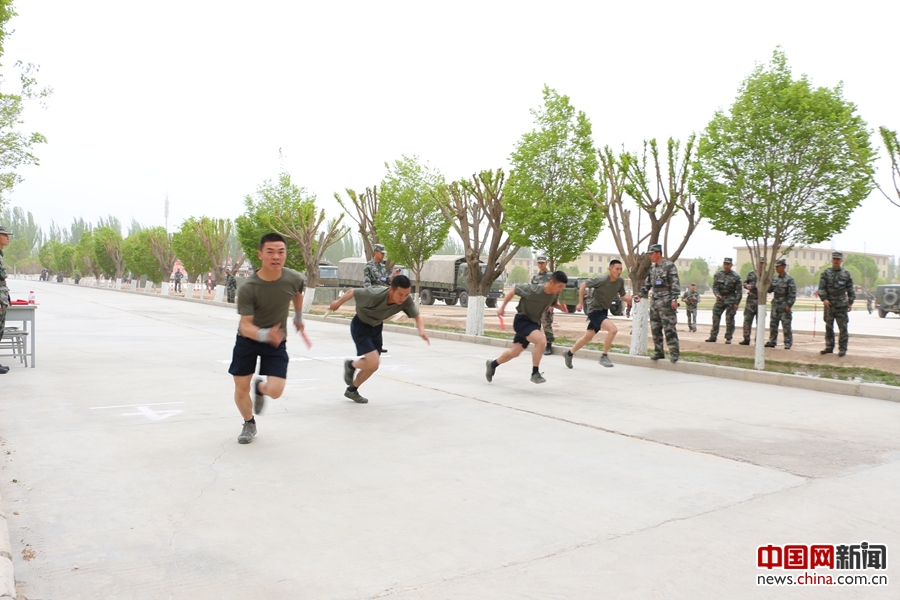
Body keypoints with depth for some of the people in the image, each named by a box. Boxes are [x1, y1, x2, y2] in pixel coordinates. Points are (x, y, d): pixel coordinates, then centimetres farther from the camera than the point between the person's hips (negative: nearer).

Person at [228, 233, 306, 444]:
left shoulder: (294, 279, -17)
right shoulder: (249, 288, -27)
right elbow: (245, 326, -27)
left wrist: (298, 318, 23)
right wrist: (264, 335, -47)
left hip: (276, 341, 2)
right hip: (248, 340, -1)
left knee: (275, 391, -11)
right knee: (241, 389, 5)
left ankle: (260, 387, 28)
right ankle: (249, 424, 37)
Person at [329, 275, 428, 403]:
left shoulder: (407, 300, -26)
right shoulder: (374, 295, -37)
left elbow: (417, 317, -15)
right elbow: (352, 291, -20)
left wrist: (421, 330, -39)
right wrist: (338, 302, -1)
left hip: (376, 327, 6)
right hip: (360, 326, -6)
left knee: (373, 365, 12)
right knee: (373, 363, -19)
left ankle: (352, 390, 36)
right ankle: (351, 365, 14)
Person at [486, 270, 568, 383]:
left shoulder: (555, 294, -9)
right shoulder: (532, 290, -28)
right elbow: (513, 290, -14)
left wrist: (560, 306, -9)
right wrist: (502, 307, -7)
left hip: (534, 323, 7)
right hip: (522, 320, -7)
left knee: (515, 352, 17)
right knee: (541, 341, -30)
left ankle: (492, 364, 40)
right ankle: (535, 373, -16)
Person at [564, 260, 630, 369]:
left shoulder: (620, 281, -4)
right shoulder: (601, 280, -21)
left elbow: (622, 296, 7)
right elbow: (583, 285, -13)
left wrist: (630, 299, -15)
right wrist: (580, 303, -12)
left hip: (604, 311, 7)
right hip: (595, 311, -7)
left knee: (587, 337, 17)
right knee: (613, 329, -25)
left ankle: (569, 353, 36)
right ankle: (604, 356, -11)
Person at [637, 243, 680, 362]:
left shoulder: (669, 266, -7)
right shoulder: (652, 268, 15)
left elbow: (675, 284, -13)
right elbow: (647, 284, 22)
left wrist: (674, 299, -20)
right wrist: (640, 295, 11)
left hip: (666, 302, -8)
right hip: (654, 301, 8)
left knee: (669, 328, -8)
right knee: (655, 328, 8)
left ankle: (674, 353, -4)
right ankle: (658, 352, 15)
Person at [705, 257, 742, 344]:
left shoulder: (736, 276, -4)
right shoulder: (718, 274, 3)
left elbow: (739, 291, -3)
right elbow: (714, 287, 1)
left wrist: (736, 303, -9)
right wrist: (717, 294, -19)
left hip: (731, 299, -3)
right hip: (720, 299, 3)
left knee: (729, 320, -3)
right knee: (715, 318, 2)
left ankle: (728, 338, 4)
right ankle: (713, 336, 10)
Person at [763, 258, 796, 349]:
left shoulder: (789, 279, -8)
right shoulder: (775, 278, 11)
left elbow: (793, 294, -11)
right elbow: (770, 290, 15)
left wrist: (789, 305, -16)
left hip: (784, 306, -6)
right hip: (775, 305, 6)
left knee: (786, 326, -2)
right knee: (773, 325, 10)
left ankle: (788, 344, 4)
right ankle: (772, 342, 19)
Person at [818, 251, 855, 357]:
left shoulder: (846, 274, 5)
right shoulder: (826, 273, 4)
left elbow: (850, 290, 8)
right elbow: (821, 288, -1)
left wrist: (850, 303, 2)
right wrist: (824, 299, -15)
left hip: (842, 305, -1)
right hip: (829, 304, 1)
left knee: (843, 327, -2)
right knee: (828, 327, 8)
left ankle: (842, 348, 4)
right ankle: (829, 347, 16)